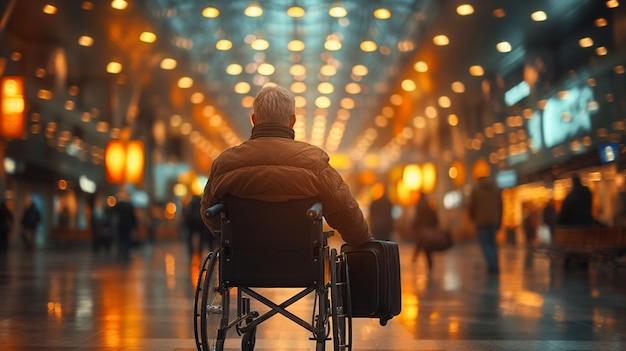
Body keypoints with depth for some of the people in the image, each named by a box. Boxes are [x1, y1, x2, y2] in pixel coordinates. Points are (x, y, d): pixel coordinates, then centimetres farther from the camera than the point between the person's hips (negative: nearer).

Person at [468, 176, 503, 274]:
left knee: (484, 243, 4)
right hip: (493, 221, 3)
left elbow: (472, 207, 0)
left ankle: (492, 265, -11)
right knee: (492, 242, 15)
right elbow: (500, 207, 5)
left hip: (481, 221, -3)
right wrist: (499, 222, 10)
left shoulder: (476, 191, 0)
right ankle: (495, 266, 9)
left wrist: (472, 218, 19)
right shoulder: (496, 190, 9)